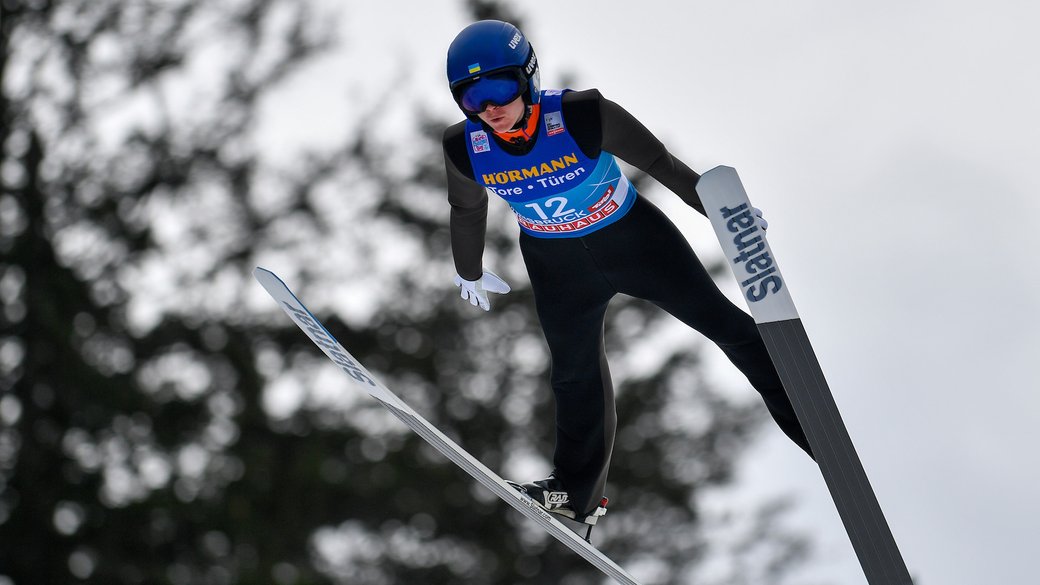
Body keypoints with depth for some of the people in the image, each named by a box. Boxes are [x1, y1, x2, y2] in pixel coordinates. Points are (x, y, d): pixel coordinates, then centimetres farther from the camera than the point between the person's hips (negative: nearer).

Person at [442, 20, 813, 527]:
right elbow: (467, 213, 2)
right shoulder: (465, 150, -21)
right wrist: (469, 273, 18)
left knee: (723, 323, 2)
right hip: (557, 264, 3)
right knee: (575, 373, 16)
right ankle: (578, 490, 34)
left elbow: (659, 162, -17)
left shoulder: (583, 117, -31)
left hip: (631, 236, -2)